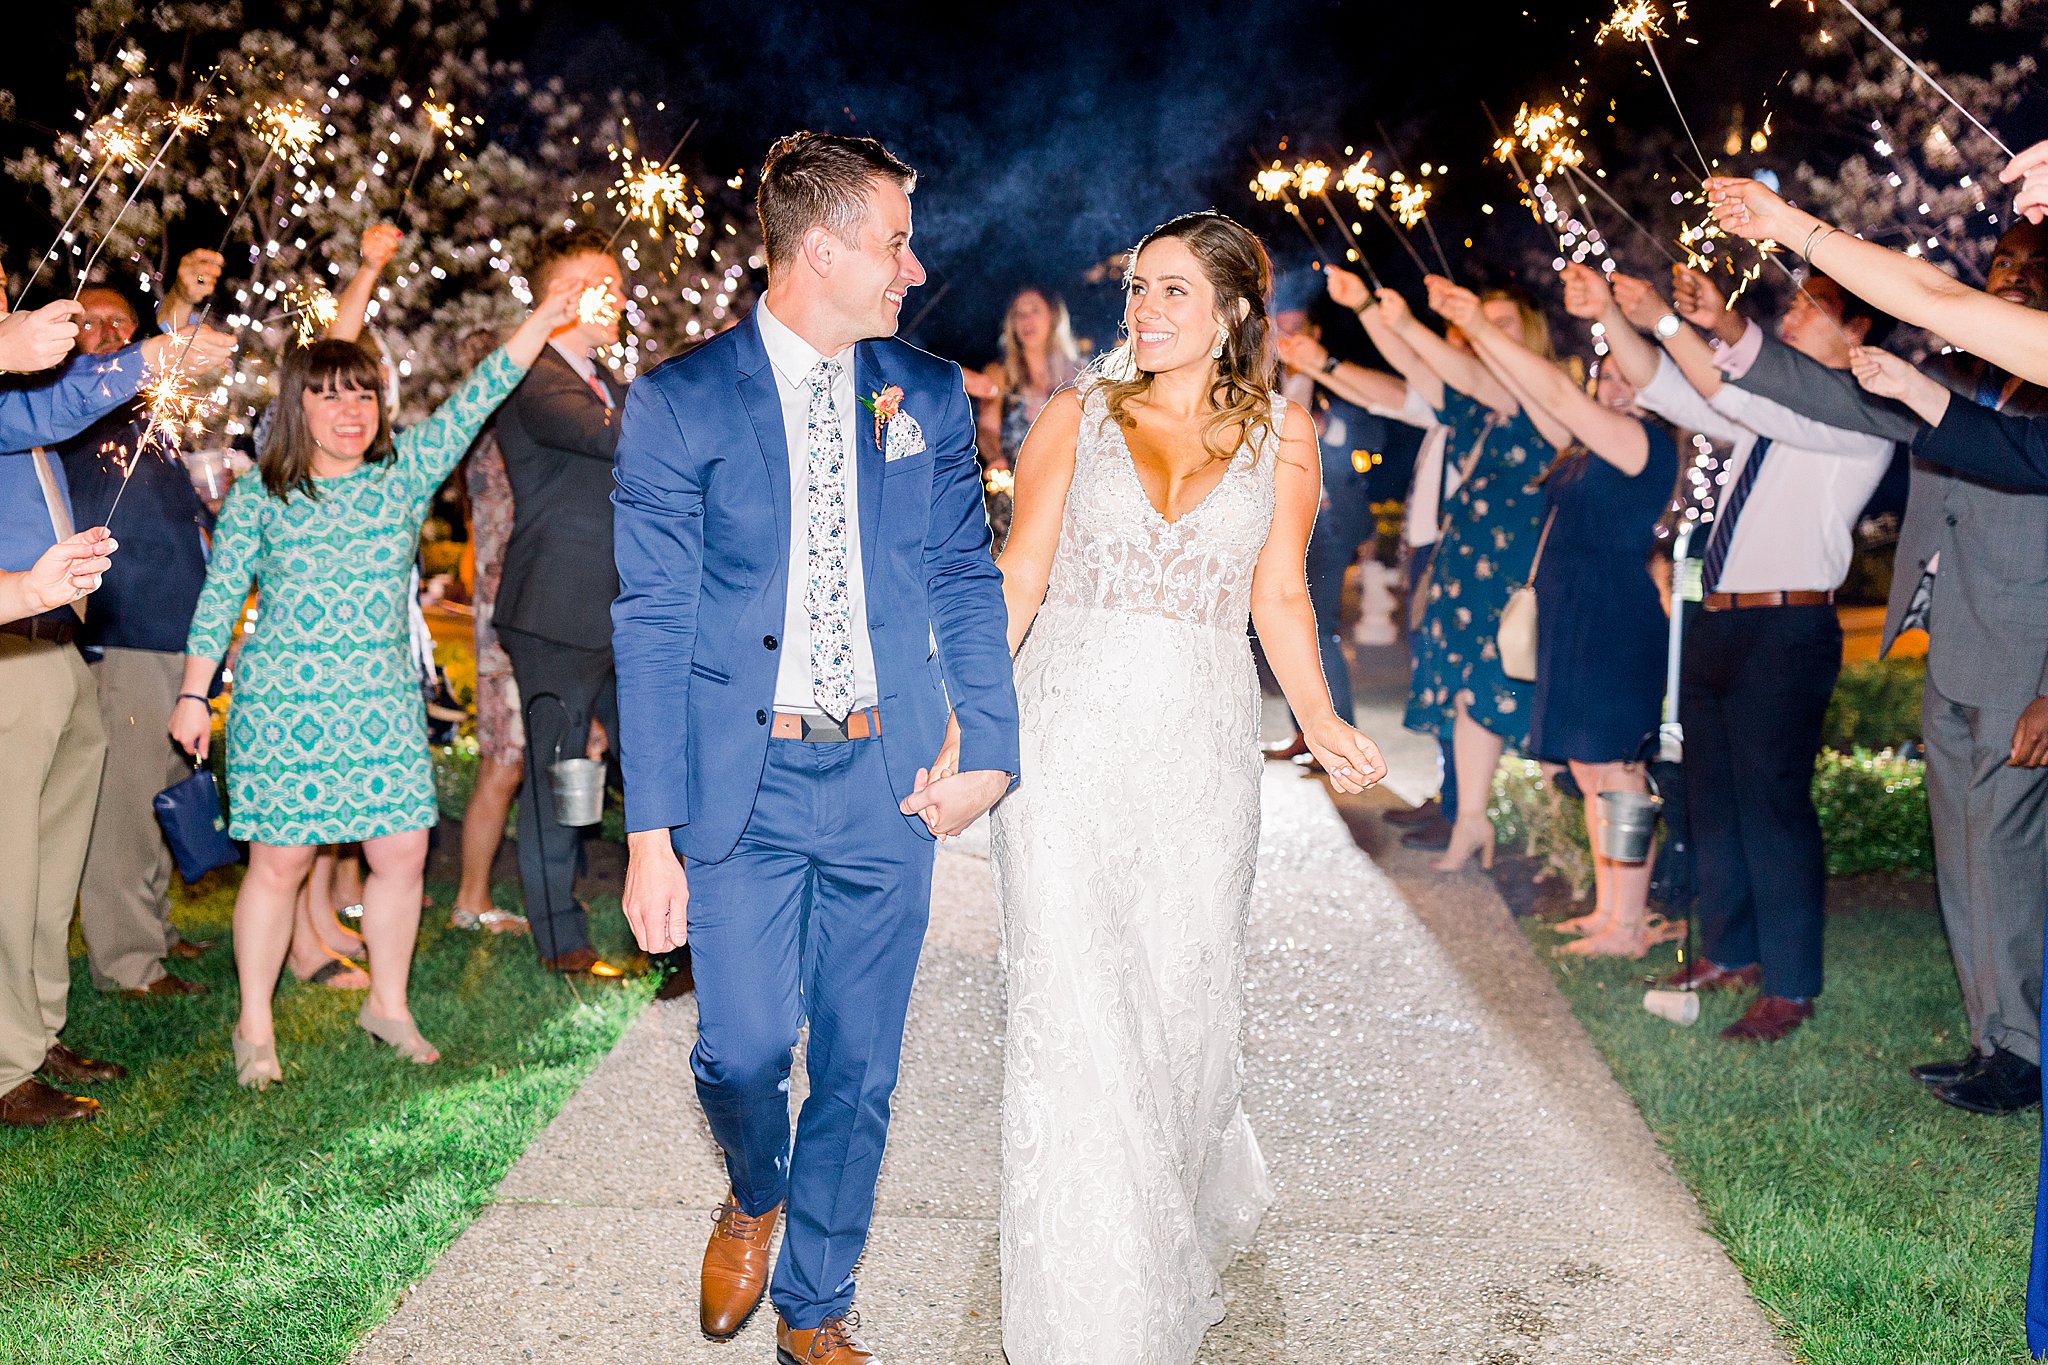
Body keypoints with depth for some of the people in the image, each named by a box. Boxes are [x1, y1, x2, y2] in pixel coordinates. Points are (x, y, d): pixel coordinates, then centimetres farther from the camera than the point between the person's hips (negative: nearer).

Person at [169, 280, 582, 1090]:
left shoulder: (404, 474, 7)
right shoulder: (258, 496, 3)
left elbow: (473, 401, -2)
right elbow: (219, 598, 5)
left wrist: (543, 321, -10)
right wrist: (193, 696, 2)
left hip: (383, 704, 3)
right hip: (282, 706, -2)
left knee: (402, 854, 2)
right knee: (280, 864, 1)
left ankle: (389, 1004, 22)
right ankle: (254, 1028, 15)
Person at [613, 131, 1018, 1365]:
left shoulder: (929, 394, 6)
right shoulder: (680, 404, -4)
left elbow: (967, 580, 9)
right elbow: (652, 626, -6)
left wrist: (989, 746, -4)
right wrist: (651, 829, -11)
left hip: (891, 779, 3)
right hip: (744, 778, -2)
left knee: (860, 1068, 9)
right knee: (742, 1052, -3)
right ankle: (754, 1199, 33)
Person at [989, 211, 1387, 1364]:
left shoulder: (1283, 436, 7)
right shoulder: (1078, 417, 5)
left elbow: (1279, 599, 8)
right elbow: (1019, 578, 3)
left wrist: (1321, 719, -7)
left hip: (1199, 747, 1)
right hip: (1070, 736, 0)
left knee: (1186, 1000, 7)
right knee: (1072, 1011, -4)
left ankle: (1194, 1213, 39)